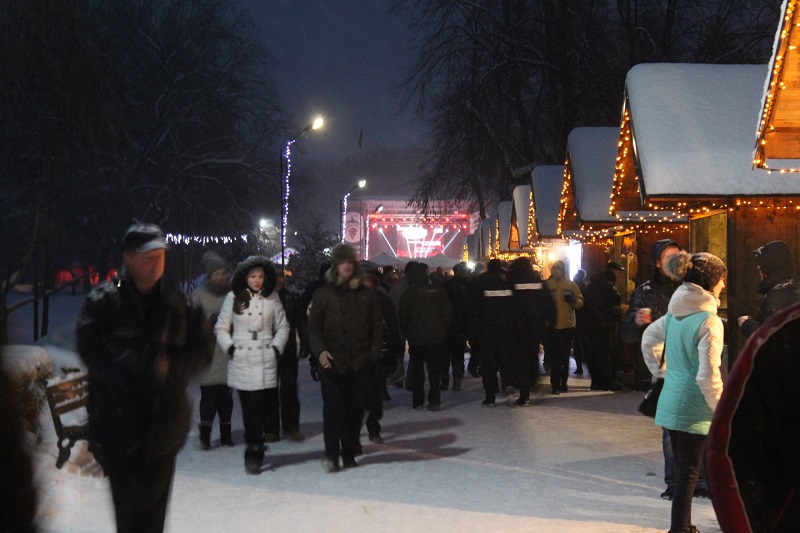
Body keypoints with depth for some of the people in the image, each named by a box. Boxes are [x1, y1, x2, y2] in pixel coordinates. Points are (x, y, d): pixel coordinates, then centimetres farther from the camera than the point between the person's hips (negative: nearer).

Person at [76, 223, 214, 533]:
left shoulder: (176, 304, 7)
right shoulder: (103, 302, -3)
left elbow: (203, 350, 6)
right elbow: (93, 350, -16)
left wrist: (170, 366, -12)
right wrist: (146, 367, -18)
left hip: (165, 427, 3)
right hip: (119, 426, -3)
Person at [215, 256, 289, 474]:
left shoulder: (272, 298, 6)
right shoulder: (234, 298, 5)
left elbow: (282, 327, 14)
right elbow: (221, 328, 11)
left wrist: (276, 348, 2)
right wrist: (230, 348, 0)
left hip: (265, 361, 0)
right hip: (241, 361, 0)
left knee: (258, 409, -7)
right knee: (248, 409, 1)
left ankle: (253, 454, 1)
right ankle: (255, 450, 12)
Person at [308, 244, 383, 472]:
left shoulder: (366, 294, 9)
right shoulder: (323, 294, 4)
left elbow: (377, 326, 11)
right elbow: (313, 326, 3)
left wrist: (373, 352, 0)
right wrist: (320, 350, -12)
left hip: (359, 361, 2)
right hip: (332, 361, -2)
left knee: (355, 409, 5)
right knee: (332, 406, -8)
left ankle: (349, 454, 16)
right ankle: (331, 453, -3)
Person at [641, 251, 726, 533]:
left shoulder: (675, 312, 4)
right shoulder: (709, 321, -19)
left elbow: (649, 339, 19)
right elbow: (708, 377, -21)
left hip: (670, 402, 8)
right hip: (694, 408, -8)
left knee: (682, 468, 18)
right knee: (688, 472, 3)